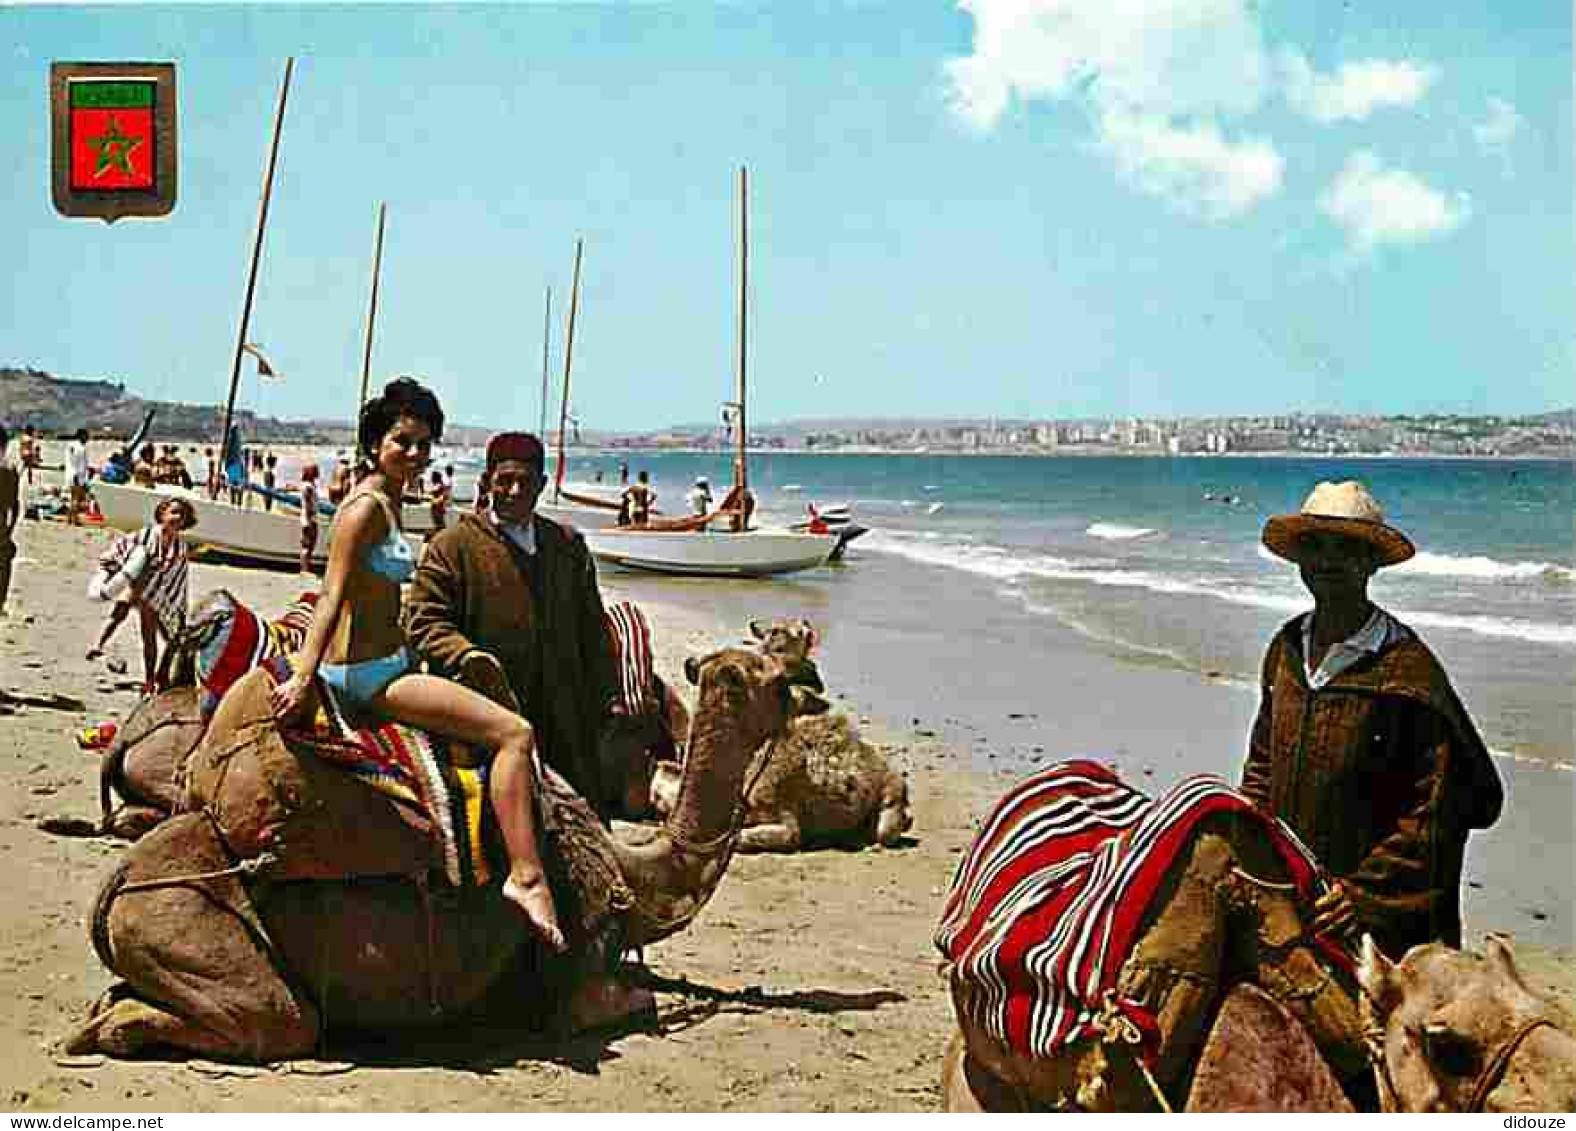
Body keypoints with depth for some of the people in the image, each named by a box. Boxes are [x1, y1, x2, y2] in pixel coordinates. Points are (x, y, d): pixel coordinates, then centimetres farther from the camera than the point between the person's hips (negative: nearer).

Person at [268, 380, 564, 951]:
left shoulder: (388, 501, 15)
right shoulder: (366, 507, -14)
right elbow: (332, 597, -21)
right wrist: (303, 678, -26)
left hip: (386, 662, 11)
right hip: (367, 672, -11)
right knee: (514, 732, -19)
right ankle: (527, 877, -19)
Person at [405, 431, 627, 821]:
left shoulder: (569, 545, 18)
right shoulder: (452, 546, 3)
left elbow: (592, 631, 22)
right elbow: (422, 621, -4)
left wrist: (607, 697, 15)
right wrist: (467, 656, -22)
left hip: (566, 722, 5)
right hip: (488, 716, -5)